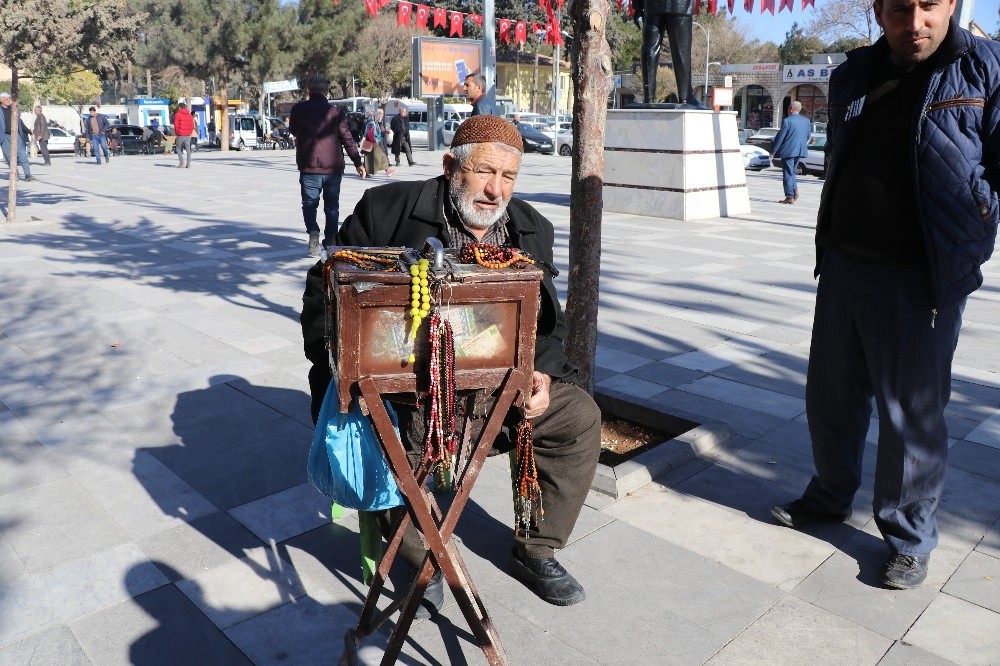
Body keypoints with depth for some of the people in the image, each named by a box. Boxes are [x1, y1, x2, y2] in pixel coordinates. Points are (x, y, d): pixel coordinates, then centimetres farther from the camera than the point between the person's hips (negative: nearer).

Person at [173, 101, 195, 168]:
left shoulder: (178, 114, -6)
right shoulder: (189, 114, 8)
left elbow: (176, 125, -9)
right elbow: (192, 125, 8)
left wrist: (177, 133, 4)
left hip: (181, 135, -4)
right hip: (188, 135, 4)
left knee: (178, 148, 8)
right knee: (188, 149, 5)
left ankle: (182, 162, -6)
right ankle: (188, 164, 1)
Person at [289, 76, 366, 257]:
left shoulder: (299, 109, 0)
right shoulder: (336, 111, -2)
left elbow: (292, 130, 17)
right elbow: (347, 138, -1)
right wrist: (358, 162, 5)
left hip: (309, 167, 0)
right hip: (333, 167, 1)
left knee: (310, 203, 9)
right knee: (332, 206, 11)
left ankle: (313, 231, -18)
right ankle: (330, 241, 13)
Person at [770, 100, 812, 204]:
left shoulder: (787, 121, -14)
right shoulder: (806, 121, 8)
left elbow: (780, 137, -13)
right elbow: (808, 136, 14)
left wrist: (773, 151, -8)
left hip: (788, 151, -7)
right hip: (800, 150, 7)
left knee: (788, 173, -1)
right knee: (792, 171, 21)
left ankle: (790, 197, -2)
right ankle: (795, 190, 6)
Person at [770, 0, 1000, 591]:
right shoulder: (853, 77, 10)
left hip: (921, 281, -5)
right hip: (843, 268, 5)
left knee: (912, 416, 4)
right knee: (831, 398, 16)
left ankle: (911, 540, 23)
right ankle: (832, 497, 38)